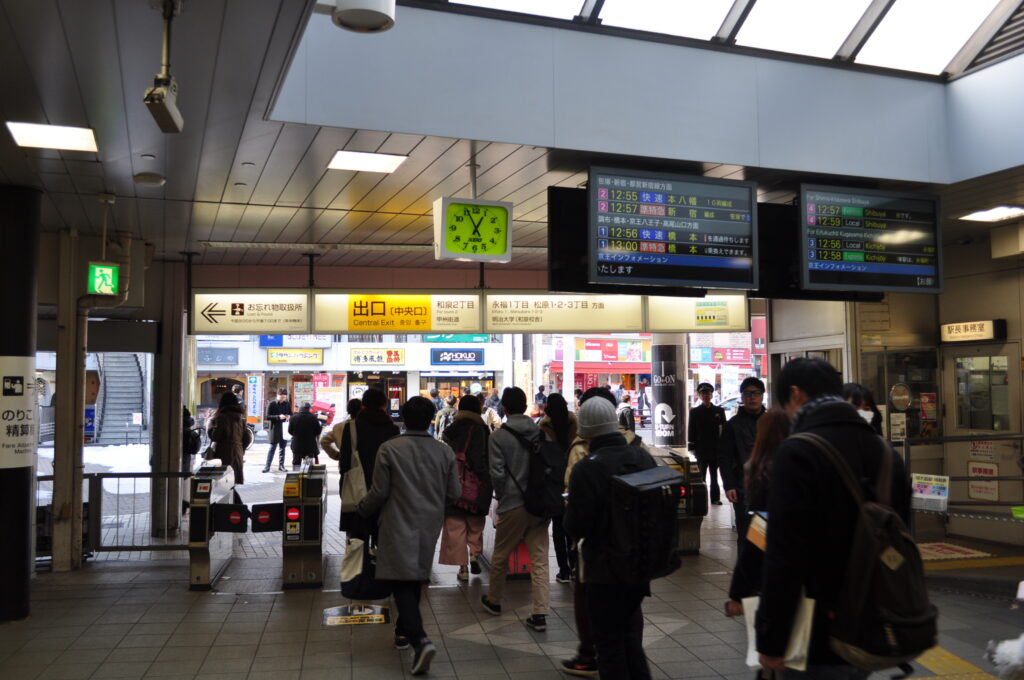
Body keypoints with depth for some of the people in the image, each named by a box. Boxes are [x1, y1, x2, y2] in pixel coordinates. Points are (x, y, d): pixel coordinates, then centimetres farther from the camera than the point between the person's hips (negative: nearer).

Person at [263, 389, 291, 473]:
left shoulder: (287, 404, 7)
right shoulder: (272, 404, -6)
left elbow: (291, 413, 18)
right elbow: (268, 417, -9)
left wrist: (289, 416, -6)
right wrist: (278, 417, -21)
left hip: (284, 428, 5)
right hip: (275, 429, -4)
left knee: (283, 448, 10)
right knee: (272, 448, -4)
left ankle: (281, 465, 19)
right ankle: (267, 466, 1)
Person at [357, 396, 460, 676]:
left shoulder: (389, 449, -11)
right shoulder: (445, 452, -1)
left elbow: (379, 493, -8)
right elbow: (454, 493, 3)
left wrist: (363, 510, 12)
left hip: (400, 526, -4)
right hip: (429, 526, 4)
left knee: (401, 581, -2)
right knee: (416, 577, 19)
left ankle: (420, 639, -18)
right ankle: (404, 630, 34)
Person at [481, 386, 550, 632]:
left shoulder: (498, 437, -8)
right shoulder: (541, 433, 3)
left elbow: (497, 474, -12)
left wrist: (501, 497, 6)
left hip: (512, 506, -3)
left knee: (500, 557, 17)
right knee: (539, 560, 6)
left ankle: (493, 601, 35)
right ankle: (540, 614, 3)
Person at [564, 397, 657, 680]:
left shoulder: (587, 468, -22)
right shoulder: (643, 457, -4)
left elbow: (575, 528, -20)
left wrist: (568, 512, 0)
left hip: (604, 567, -6)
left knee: (609, 641, 10)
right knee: (630, 633, 22)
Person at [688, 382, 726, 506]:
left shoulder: (719, 411, 7)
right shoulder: (694, 412, 3)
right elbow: (691, 431, 1)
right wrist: (692, 448, -5)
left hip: (716, 450, 1)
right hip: (701, 450, -1)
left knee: (714, 476, 9)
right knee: (701, 476, 3)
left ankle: (715, 498, 15)